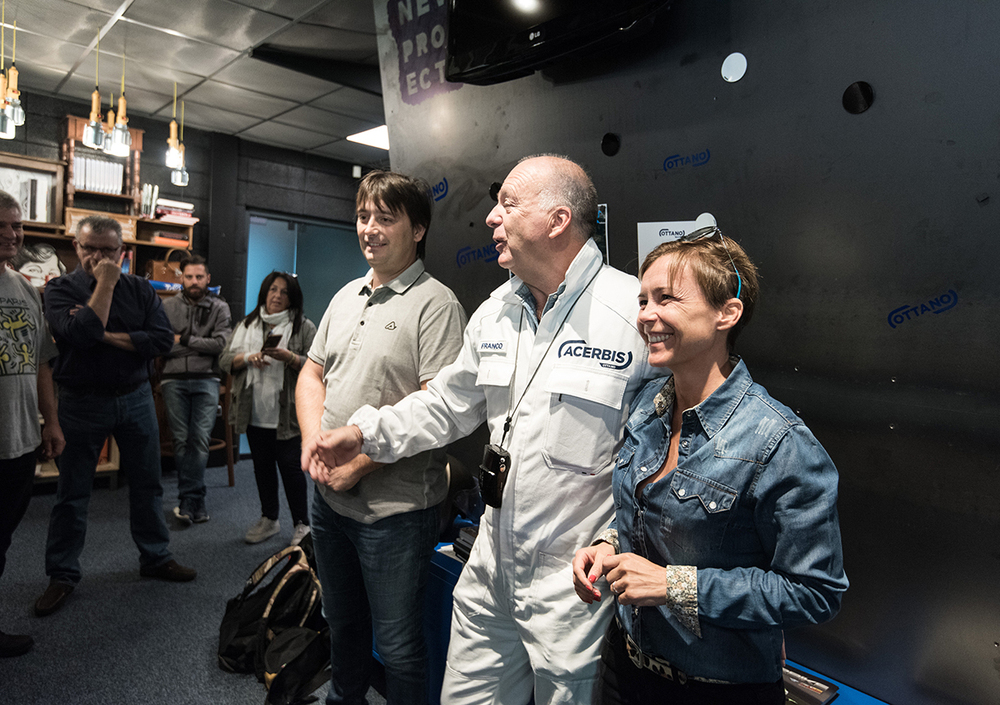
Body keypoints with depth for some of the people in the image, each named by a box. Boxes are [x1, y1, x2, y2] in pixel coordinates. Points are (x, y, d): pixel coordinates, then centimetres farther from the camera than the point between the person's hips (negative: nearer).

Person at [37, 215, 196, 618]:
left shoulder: (140, 289, 3)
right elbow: (79, 335, -22)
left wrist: (107, 336, -15)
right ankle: (62, 577, 22)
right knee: (72, 493, 7)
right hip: (83, 401, -2)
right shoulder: (60, 289, -3)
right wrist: (104, 284, -18)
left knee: (147, 485, 11)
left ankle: (156, 558, 26)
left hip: (135, 398, 3)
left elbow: (163, 339, -8)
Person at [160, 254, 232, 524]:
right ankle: (195, 502, 9)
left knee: (200, 439, -7)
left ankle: (187, 500, -1)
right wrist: (200, 346, -8)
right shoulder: (168, 307, 11)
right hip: (174, 380, 2)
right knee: (181, 440, 2)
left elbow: (221, 344, -5)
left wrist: (184, 340, -4)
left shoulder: (219, 308, 7)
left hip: (205, 380, -1)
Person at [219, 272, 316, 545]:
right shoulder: (246, 325, 13)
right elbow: (225, 359, 8)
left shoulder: (304, 327, 0)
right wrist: (248, 358, -10)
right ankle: (269, 520, 30)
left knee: (290, 466, -3)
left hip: (287, 413, -5)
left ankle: (301, 524, 11)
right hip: (256, 412, 5)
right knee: (262, 466, 15)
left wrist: (288, 357, -23)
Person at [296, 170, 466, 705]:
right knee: (341, 621, 27)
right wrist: (315, 443, -4)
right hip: (329, 496, 8)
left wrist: (359, 461, -20)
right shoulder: (346, 297, 10)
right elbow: (312, 374, 14)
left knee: (397, 645, 9)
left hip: (394, 506, -7)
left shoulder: (435, 304, -14)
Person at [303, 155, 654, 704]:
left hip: (579, 588, -6)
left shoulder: (636, 310, -17)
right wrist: (365, 433, 7)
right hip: (490, 574, 6)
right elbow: (449, 402, 15)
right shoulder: (495, 312, 6)